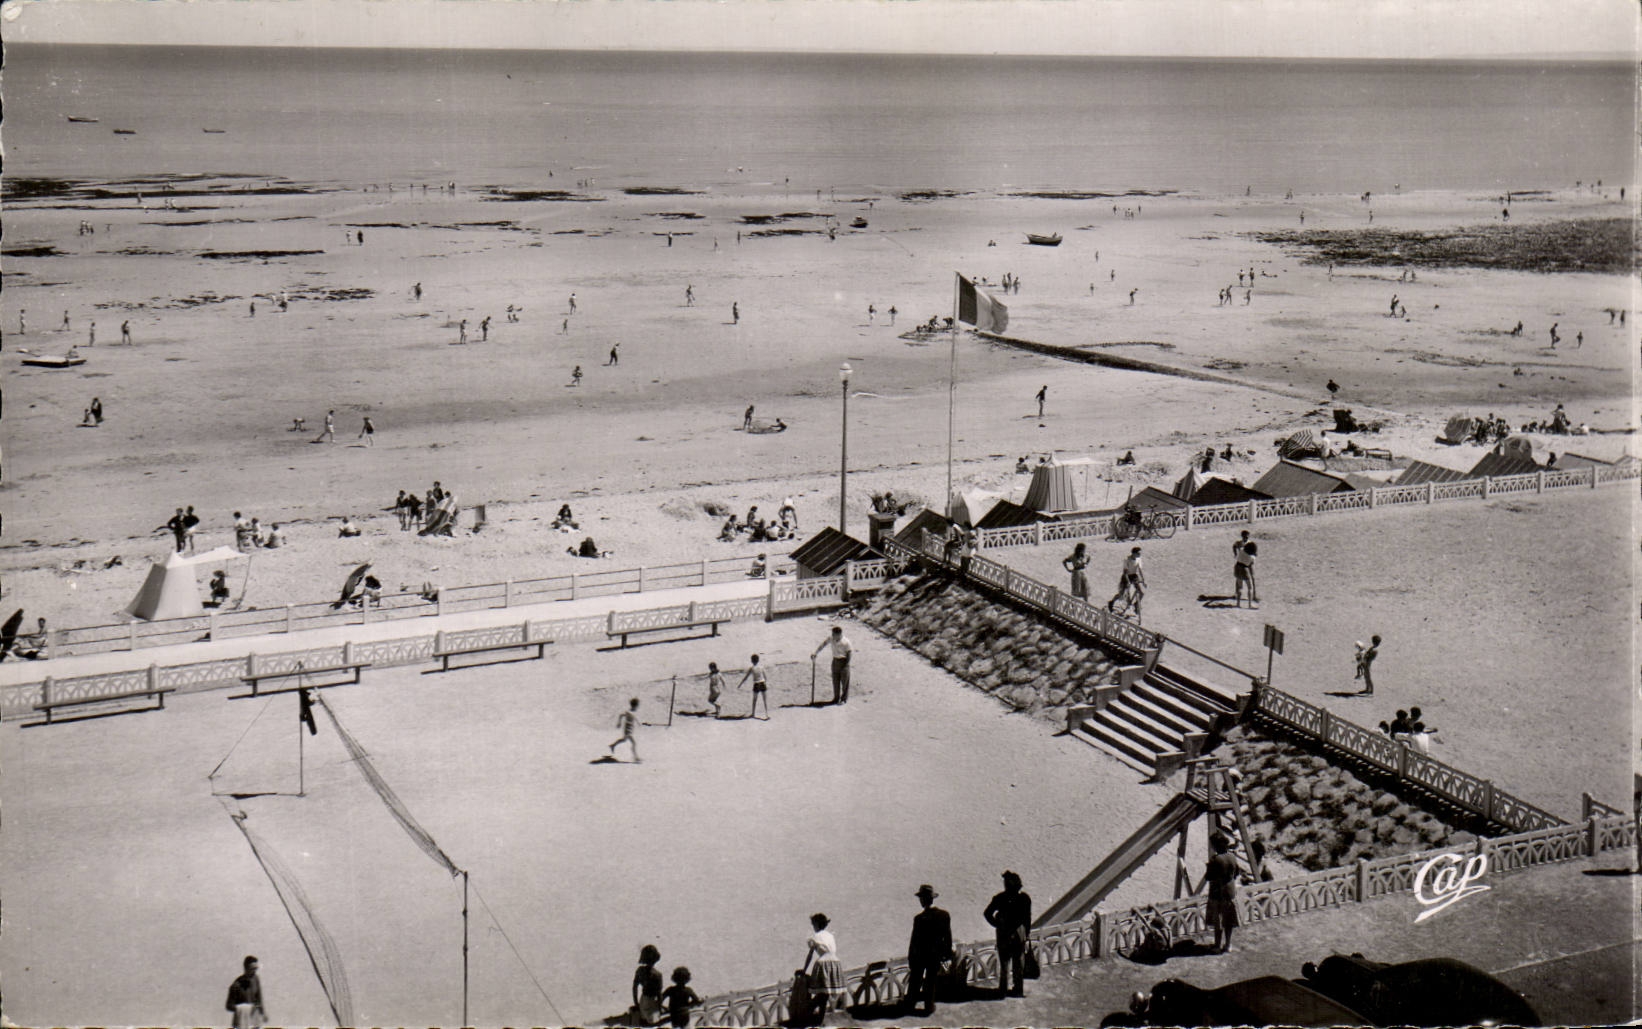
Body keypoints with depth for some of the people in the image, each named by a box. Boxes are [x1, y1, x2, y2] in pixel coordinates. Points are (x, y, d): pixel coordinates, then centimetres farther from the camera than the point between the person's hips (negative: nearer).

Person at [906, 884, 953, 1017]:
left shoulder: (919, 918, -22)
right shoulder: (944, 915, -9)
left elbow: (914, 940, -15)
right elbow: (948, 937, 0)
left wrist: (910, 958, -5)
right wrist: (948, 953, 12)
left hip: (919, 955, -3)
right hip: (936, 955, 3)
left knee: (914, 981, 17)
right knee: (931, 981, 16)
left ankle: (910, 1004, 31)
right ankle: (929, 1007, 22)